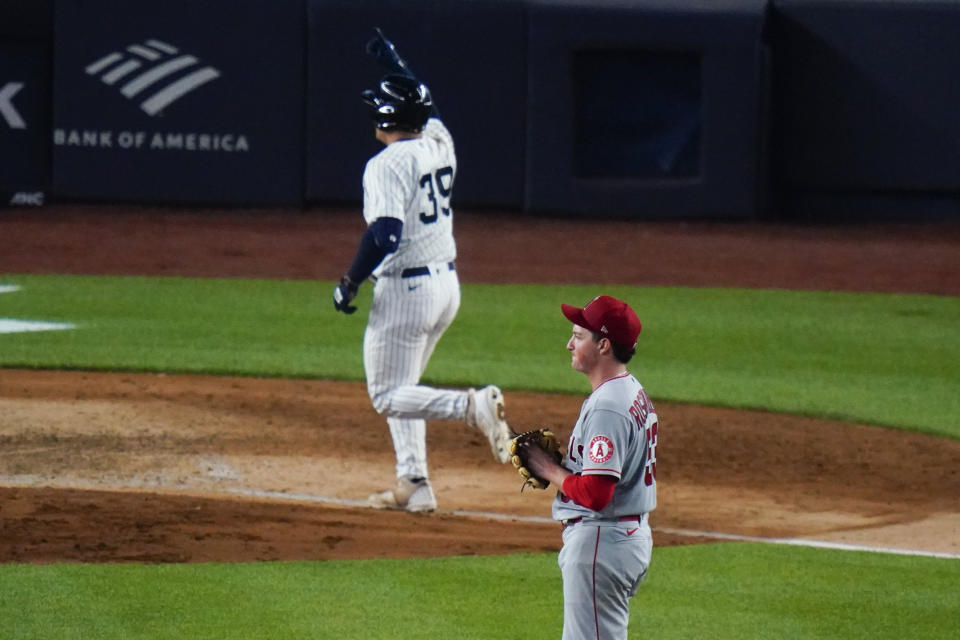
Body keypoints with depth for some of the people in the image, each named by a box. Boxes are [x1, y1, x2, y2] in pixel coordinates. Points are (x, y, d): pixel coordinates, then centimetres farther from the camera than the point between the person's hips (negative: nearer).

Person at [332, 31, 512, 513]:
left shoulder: (388, 165, -17)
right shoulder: (439, 142, 5)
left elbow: (385, 234, -27)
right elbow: (421, 103, 29)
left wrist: (350, 283, -17)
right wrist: (393, 59, 39)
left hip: (406, 289, -9)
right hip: (447, 283, 9)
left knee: (388, 397, -3)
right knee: (400, 387, 21)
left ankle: (471, 405, -26)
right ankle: (414, 485, 16)